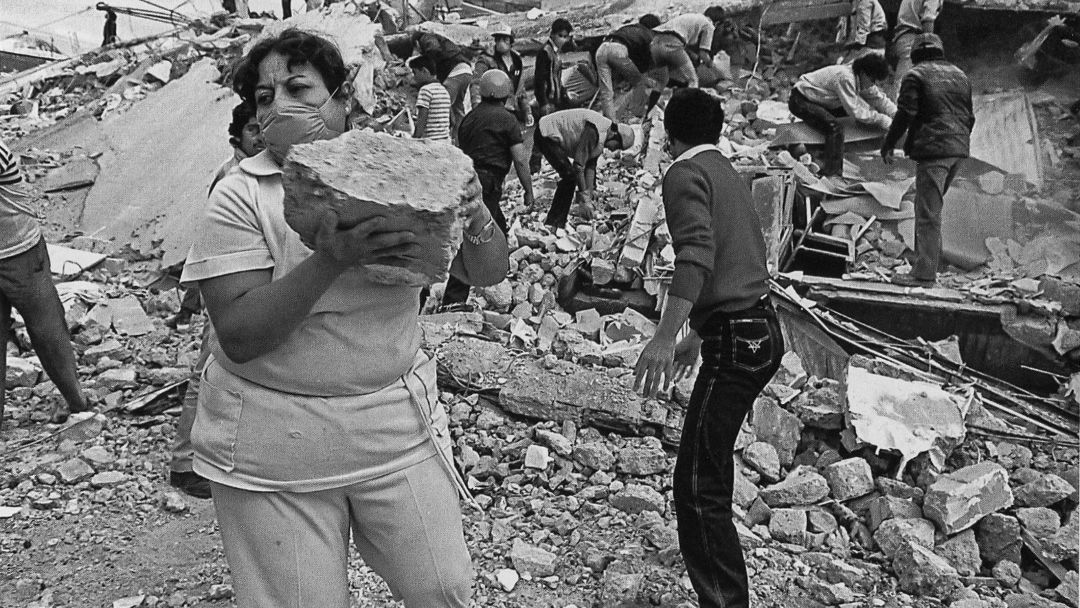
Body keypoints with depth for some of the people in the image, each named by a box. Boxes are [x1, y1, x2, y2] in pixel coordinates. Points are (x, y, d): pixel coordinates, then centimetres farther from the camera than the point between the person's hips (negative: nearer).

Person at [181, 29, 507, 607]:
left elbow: (487, 273, 2)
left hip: (398, 423, 3)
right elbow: (239, 336, -17)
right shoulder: (239, 196, -8)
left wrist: (475, 217, -20)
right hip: (275, 446, -2)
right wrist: (330, 261, -30)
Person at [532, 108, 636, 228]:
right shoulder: (594, 132, -27)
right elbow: (578, 164, -28)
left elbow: (591, 166, 6)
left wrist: (589, 198, 2)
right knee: (570, 176, -14)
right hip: (546, 135, -10)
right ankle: (553, 223, -10)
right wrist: (585, 197, -22)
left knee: (570, 177, 12)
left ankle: (556, 222, 19)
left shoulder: (600, 138, 4)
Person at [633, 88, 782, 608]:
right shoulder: (729, 173, 22)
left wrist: (665, 336, -32)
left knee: (698, 487, -8)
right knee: (711, 473, 23)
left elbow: (697, 255, -24)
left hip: (734, 343, -10)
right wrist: (698, 336, 35)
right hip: (763, 331, 10)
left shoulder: (685, 174, -6)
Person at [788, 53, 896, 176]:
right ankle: (831, 173, -22)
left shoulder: (861, 78, -2)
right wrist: (883, 120, -21)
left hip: (819, 101, 10)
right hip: (800, 101, -10)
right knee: (835, 127, -29)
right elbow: (855, 112, -27)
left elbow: (878, 98, 8)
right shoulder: (845, 78, -30)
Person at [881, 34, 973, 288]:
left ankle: (924, 273, -9)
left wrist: (888, 145, 0)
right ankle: (926, 261, 21)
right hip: (958, 149, 8)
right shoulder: (959, 75, 19)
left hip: (933, 149, -8)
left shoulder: (915, 76, -3)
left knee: (928, 212, -8)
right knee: (930, 207, 18)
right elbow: (969, 116, 22)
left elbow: (905, 114, -9)